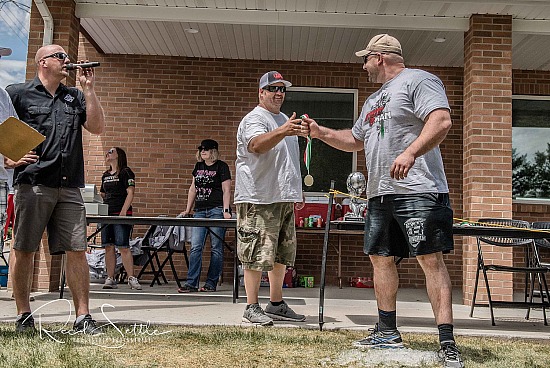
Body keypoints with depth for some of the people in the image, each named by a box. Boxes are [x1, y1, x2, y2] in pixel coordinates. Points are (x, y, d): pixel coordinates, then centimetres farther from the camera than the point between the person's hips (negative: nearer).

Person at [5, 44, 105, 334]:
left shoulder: (75, 97, 20)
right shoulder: (17, 93, 8)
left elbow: (97, 127, 8)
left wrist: (88, 88, 5)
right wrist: (10, 158, -9)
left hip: (69, 188, 3)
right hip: (32, 184, -3)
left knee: (76, 251, -2)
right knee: (23, 251, 2)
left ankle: (83, 317, 2)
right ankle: (24, 316, 14)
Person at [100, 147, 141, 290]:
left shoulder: (126, 172, -2)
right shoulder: (105, 175, 20)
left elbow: (130, 193, -9)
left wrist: (123, 211, -17)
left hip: (121, 215, -7)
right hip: (106, 214, 7)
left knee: (123, 247, -11)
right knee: (108, 247, 4)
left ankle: (131, 278, -7)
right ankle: (110, 279, 9)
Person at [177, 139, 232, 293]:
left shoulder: (221, 166, 0)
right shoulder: (198, 166, 17)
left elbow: (226, 190, -5)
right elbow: (193, 189, 21)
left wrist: (226, 210, -15)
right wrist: (187, 210, 16)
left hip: (216, 210, -5)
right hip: (200, 211, 5)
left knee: (216, 248, 0)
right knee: (195, 247, -3)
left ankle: (211, 283, 6)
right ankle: (191, 283, -2)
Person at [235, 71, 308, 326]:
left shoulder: (284, 120, 22)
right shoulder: (254, 119, -7)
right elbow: (257, 145, -29)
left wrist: (296, 191, 24)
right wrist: (282, 132, -45)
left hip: (284, 199, 9)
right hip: (259, 199, -9)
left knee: (282, 254, 12)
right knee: (257, 254, -7)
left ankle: (276, 305, 21)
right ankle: (251, 307, 0)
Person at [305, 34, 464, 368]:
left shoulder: (418, 80, -2)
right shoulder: (374, 100, 26)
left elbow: (442, 121, -17)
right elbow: (355, 140, 36)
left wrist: (410, 152, -29)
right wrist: (321, 132, 27)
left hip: (417, 191, -9)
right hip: (380, 194, 10)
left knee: (431, 259, -10)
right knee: (381, 257, 10)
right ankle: (388, 333, 21)